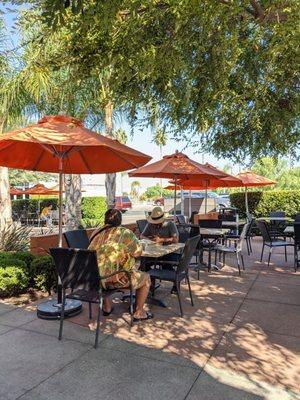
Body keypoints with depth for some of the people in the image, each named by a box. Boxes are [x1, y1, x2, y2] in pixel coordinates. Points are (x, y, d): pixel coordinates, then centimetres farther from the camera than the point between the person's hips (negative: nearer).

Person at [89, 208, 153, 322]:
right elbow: (137, 252, -5)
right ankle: (138, 313, 22)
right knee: (145, 277, 17)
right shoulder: (125, 233, -9)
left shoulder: (96, 233, 6)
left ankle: (107, 307, 41)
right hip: (118, 280, -5)